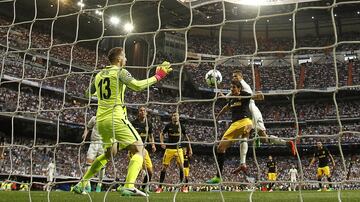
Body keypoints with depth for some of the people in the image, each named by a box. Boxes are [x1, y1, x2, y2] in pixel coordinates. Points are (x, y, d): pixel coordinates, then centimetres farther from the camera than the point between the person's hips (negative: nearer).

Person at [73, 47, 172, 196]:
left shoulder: (99, 74, 17)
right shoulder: (120, 72, -3)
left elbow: (88, 94, 29)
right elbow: (137, 86, -18)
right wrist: (157, 77, -8)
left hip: (101, 120, 8)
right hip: (115, 118, -8)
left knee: (108, 154, 25)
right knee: (139, 150, -5)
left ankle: (81, 184, 25)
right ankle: (129, 187, -22)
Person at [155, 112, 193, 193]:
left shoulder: (181, 126, 4)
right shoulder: (168, 126, 1)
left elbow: (186, 137, 12)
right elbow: (162, 134, 13)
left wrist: (190, 148, 8)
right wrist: (162, 142, -6)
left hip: (179, 149, 1)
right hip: (169, 149, -1)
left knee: (181, 167, -8)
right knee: (164, 167, -2)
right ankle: (160, 187, 6)